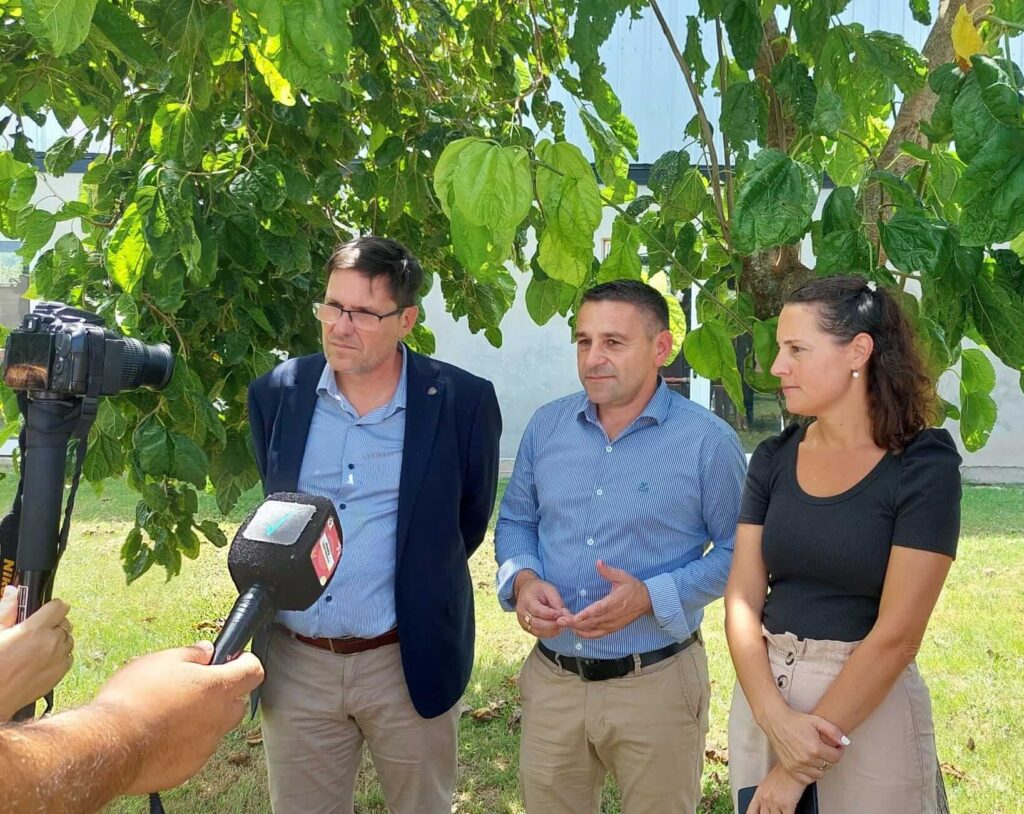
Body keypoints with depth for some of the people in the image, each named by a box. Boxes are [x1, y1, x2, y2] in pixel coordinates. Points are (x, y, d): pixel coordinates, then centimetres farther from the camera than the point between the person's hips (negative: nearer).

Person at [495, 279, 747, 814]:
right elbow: (515, 521, 12)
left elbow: (739, 549, -5)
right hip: (550, 680, 4)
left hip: (657, 686, -3)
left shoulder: (708, 442, -10)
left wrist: (652, 597, -19)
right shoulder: (546, 425, 3)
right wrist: (523, 580, -10)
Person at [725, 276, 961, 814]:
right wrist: (774, 717, -18)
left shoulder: (923, 466, -12)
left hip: (869, 703, -4)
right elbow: (742, 599, -2)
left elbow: (896, 633, -17)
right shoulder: (774, 458, 2)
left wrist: (800, 768, -17)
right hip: (763, 693, 4)